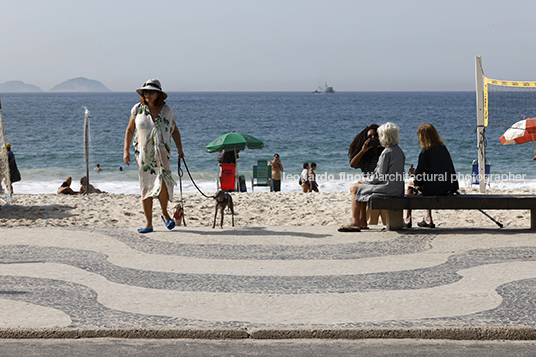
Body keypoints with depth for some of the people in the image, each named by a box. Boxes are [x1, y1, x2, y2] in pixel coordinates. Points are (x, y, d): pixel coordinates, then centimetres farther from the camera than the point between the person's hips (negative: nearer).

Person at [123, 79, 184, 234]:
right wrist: (126, 150, 4)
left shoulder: (166, 110, 1)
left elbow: (175, 130, 13)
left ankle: (165, 213, 7)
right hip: (143, 153, 1)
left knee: (162, 183, -18)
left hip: (162, 152, -1)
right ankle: (148, 224, 10)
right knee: (146, 187, 2)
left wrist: (180, 149, 5)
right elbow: (130, 130, 10)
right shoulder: (138, 109, 1)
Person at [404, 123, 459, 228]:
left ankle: (407, 220, 26)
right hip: (448, 188, 6)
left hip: (433, 188, -6)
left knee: (410, 183, 21)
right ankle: (428, 219, 35)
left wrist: (414, 173, 12)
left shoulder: (425, 152, -13)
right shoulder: (443, 148, 7)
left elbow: (420, 173, -13)